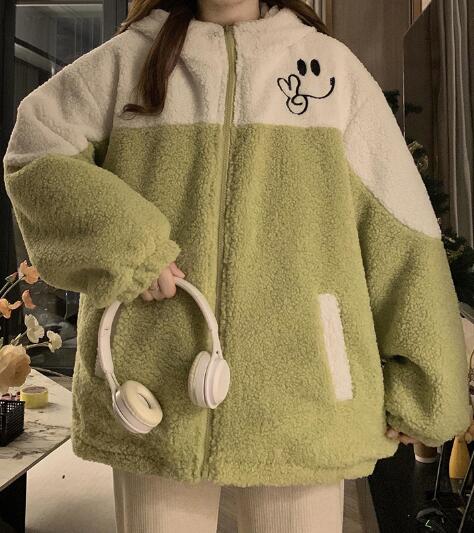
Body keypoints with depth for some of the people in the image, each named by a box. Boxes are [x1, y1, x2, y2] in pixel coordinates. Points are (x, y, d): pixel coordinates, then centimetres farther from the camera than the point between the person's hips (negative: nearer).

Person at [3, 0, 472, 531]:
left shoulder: (332, 63, 11)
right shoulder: (129, 57, 13)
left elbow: (397, 234, 6)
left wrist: (419, 383, 2)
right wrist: (118, 241, -8)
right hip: (157, 386, 1)